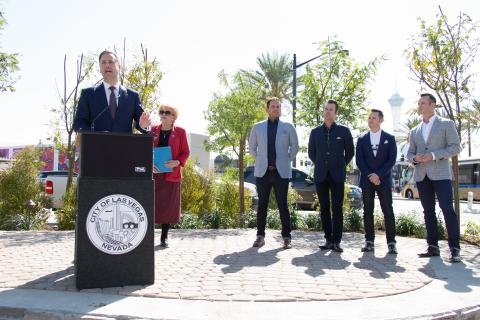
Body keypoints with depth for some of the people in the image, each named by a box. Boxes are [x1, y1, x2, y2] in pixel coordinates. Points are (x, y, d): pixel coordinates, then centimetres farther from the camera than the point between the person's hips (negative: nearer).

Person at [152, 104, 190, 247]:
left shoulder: (180, 132, 4)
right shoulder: (153, 131, 9)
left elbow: (185, 152, 4)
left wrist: (178, 162, -15)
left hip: (171, 174, -1)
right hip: (154, 173, 1)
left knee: (168, 205, 3)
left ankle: (164, 237, 15)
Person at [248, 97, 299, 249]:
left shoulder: (288, 127, 5)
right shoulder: (258, 127, 8)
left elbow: (295, 146, 14)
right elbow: (252, 147, 18)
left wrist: (287, 161, 9)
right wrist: (260, 160, 11)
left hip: (281, 172, -1)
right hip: (263, 172, 1)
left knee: (283, 205, -1)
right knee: (262, 205, 4)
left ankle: (286, 237, 7)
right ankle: (260, 236, 12)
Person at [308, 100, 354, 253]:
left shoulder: (344, 131, 3)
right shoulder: (315, 132, 8)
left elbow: (350, 152, 11)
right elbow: (311, 153, 18)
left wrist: (341, 166, 12)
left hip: (337, 176, -2)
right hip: (321, 175, 2)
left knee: (337, 208, -5)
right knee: (324, 208, 4)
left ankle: (336, 241, 0)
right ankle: (328, 239, 11)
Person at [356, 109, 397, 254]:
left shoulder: (389, 138, 6)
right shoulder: (362, 139, 9)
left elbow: (392, 160, -2)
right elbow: (359, 160, 3)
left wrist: (378, 175, -12)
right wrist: (370, 176, -9)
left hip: (384, 180, -1)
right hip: (367, 181, 2)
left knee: (388, 212, -3)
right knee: (368, 212, 2)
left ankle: (391, 243, 2)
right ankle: (369, 242, 6)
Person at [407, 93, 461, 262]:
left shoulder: (446, 124, 5)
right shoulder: (414, 131, 18)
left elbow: (455, 147, -3)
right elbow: (409, 153, 19)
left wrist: (433, 155, -15)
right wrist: (414, 158, -5)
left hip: (440, 174, -4)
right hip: (421, 175, 5)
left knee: (448, 209, -10)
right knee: (428, 211, 6)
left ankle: (454, 249, -6)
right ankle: (433, 247, 10)